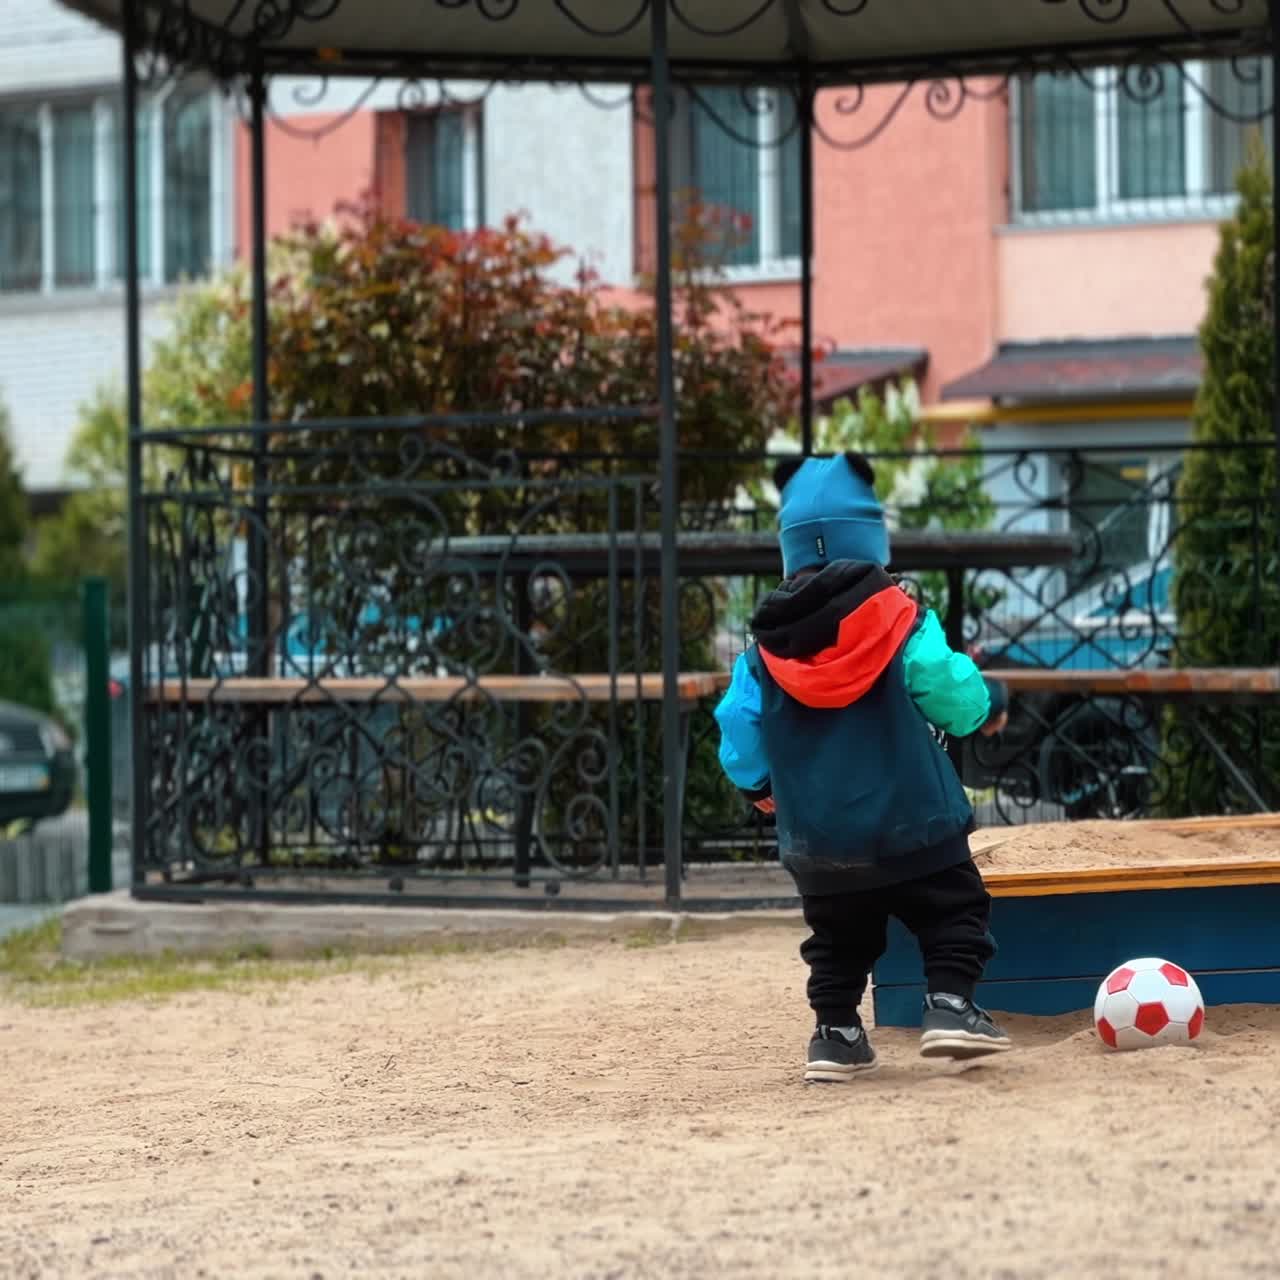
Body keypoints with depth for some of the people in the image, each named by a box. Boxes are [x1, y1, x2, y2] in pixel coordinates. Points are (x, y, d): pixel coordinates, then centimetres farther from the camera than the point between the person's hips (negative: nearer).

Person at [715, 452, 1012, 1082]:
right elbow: (951, 691, -12)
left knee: (837, 935, 18)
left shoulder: (767, 641, 1)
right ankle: (949, 1005, -5)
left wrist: (755, 784, 22)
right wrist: (990, 701, 11)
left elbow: (739, 723, 3)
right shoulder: (898, 619, -9)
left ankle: (836, 1032, 13)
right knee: (954, 909, 9)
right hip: (909, 821, -4)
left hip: (816, 835, 4)